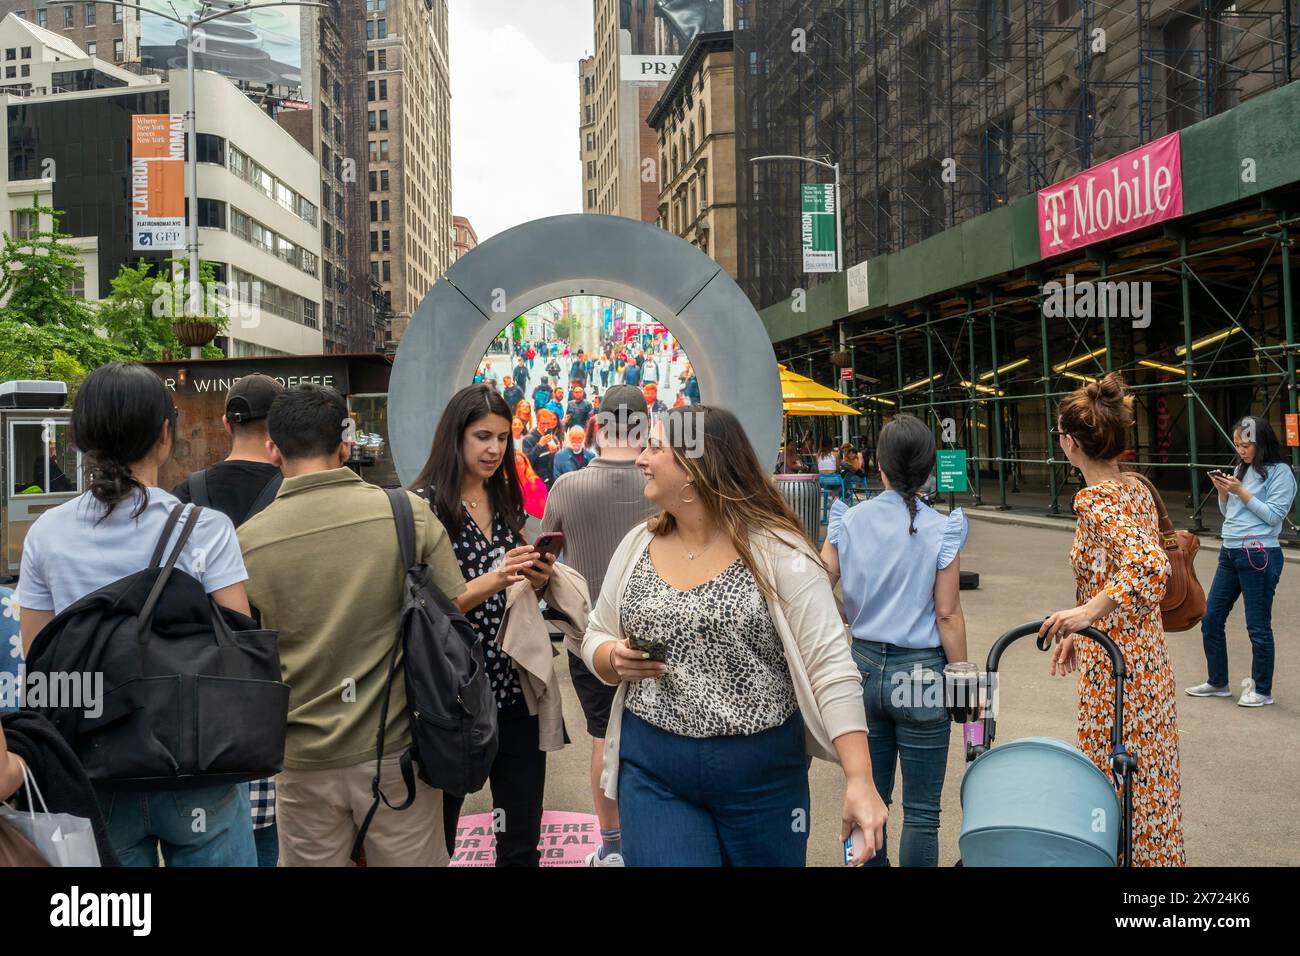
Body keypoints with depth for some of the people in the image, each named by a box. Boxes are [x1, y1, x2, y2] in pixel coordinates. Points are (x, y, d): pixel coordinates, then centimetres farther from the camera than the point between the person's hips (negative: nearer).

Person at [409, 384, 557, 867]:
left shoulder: (507, 501, 9)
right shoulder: (424, 504, -9)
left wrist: (537, 579, -3)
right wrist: (493, 579, -25)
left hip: (516, 684, 6)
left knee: (523, 837, 11)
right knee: (437, 833, 9)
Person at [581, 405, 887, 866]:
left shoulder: (777, 550, -11)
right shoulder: (637, 545, 4)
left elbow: (831, 666, -14)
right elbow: (595, 638, 14)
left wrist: (860, 780, -21)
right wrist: (614, 659, -10)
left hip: (763, 774, -2)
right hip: (651, 770, 3)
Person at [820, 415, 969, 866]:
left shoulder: (849, 520, -3)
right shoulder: (940, 530, -11)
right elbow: (948, 615, -11)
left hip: (863, 665, 4)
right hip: (920, 674, -3)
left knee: (869, 798, 17)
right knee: (921, 810, 8)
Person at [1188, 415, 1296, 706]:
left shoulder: (1280, 472, -7)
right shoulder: (1241, 469, 14)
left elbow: (1273, 515, -14)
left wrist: (1241, 492, -16)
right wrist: (1223, 492, 1)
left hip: (1259, 556, -8)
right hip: (1229, 552, 8)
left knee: (1258, 627, 1)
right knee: (1210, 620, 10)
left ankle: (1262, 691, 15)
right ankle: (1218, 683, 24)